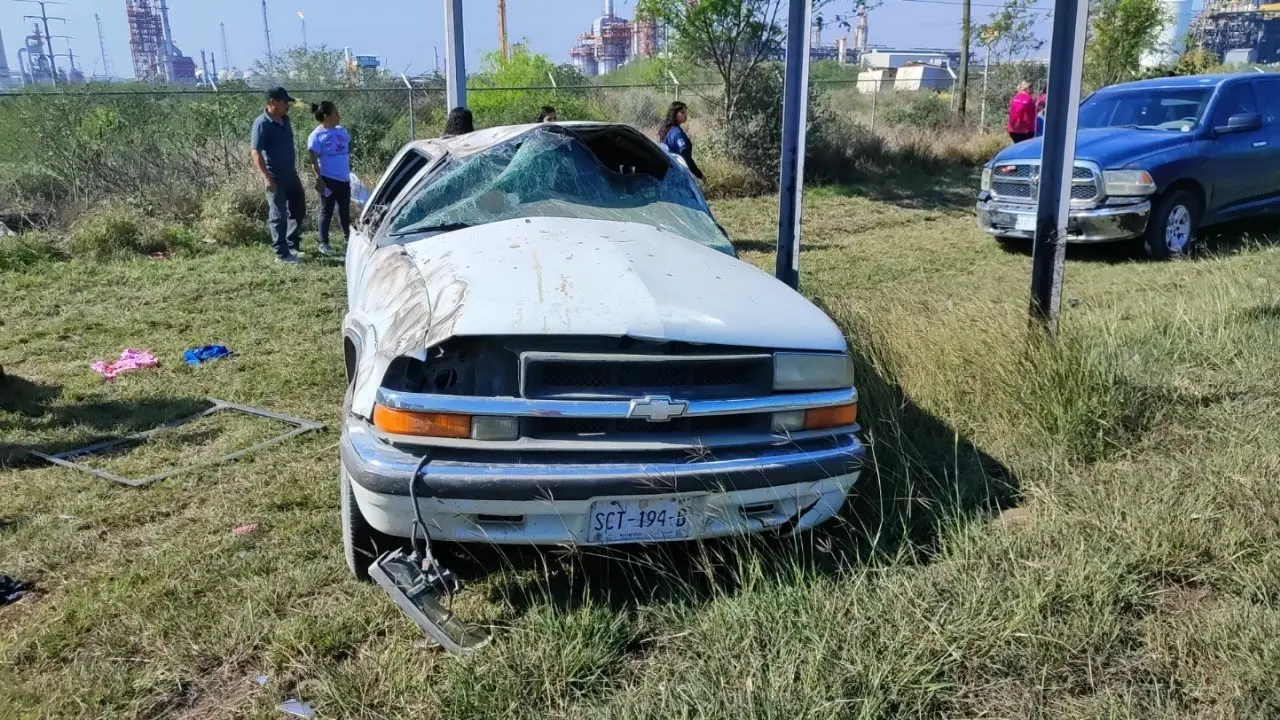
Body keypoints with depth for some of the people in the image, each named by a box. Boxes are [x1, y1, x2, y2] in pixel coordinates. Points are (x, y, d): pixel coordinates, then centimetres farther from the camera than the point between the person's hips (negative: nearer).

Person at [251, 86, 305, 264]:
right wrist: (266, 177, -26)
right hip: (275, 177, -8)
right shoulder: (262, 124, -16)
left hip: (291, 173, 8)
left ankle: (291, 243, 31)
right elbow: (256, 153, -19)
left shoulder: (285, 120, 7)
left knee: (298, 209, 16)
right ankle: (282, 253, 6)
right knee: (279, 215, -1)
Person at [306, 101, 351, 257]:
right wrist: (318, 179, -21)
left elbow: (349, 145, 26)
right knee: (327, 211, 2)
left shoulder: (341, 131, 6)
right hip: (329, 179, -6)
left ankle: (349, 238, 29)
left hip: (344, 179, 6)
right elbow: (314, 161, -14)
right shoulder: (316, 136, -11)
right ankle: (323, 243, 10)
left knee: (345, 211, 17)